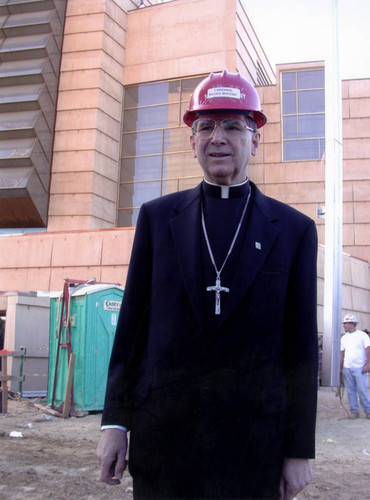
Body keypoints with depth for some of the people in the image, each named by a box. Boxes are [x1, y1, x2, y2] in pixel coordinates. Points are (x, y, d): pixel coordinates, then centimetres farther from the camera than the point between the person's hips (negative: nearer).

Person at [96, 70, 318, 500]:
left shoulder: (294, 230, 2)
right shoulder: (157, 217, 5)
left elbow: (301, 346, 1)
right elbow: (132, 324, 4)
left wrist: (300, 449, 1)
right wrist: (115, 420, 2)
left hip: (254, 444, 0)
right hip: (161, 436, 1)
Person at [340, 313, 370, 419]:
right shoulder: (344, 338, 12)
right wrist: (340, 366, 10)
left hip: (359, 368, -5)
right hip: (347, 368, 5)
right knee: (350, 391, 6)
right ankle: (354, 411, 13)